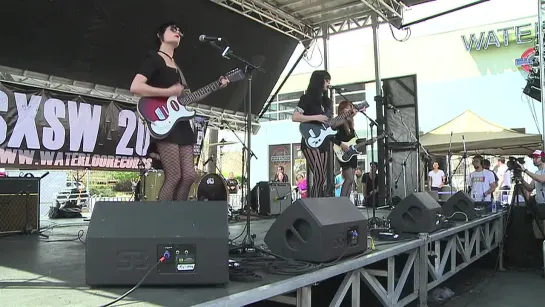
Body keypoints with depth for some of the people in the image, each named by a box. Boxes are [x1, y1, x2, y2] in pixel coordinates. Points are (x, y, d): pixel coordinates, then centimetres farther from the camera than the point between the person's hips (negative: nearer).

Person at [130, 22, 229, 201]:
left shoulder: (177, 66, 24)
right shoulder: (154, 59, -1)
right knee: (174, 176, -13)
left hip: (181, 124, 9)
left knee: (189, 175, 3)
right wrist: (168, 92, -16)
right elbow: (135, 87, -15)